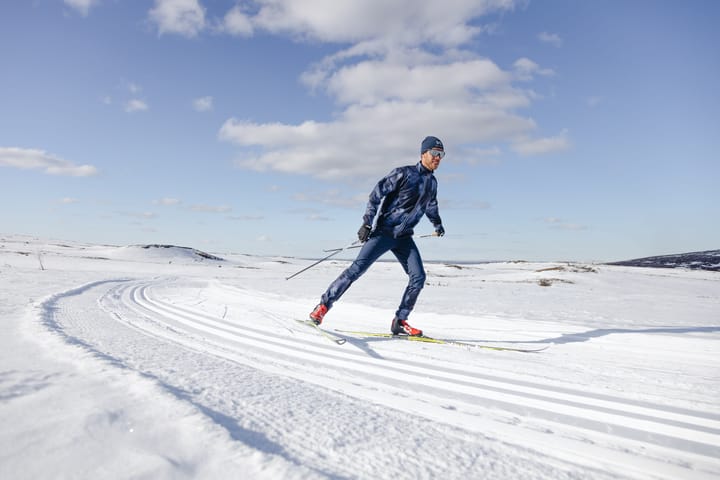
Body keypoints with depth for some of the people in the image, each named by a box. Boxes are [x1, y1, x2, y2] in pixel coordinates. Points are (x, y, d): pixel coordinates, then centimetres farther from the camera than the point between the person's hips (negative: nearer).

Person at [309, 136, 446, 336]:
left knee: (418, 277, -7)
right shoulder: (404, 173, -9)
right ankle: (324, 305, -1)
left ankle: (400, 321, 3)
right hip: (384, 231, -6)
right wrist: (367, 223, -17)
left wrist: (438, 224, 44)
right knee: (358, 268, -12)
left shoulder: (432, 182, 12)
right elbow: (377, 194, -11)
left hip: (404, 237, 6)